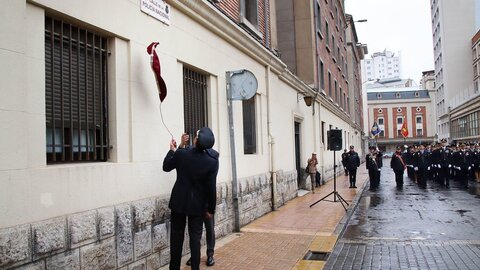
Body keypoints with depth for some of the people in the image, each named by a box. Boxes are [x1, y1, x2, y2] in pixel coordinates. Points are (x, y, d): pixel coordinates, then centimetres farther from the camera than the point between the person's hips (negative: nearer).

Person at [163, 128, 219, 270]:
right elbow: (211, 187, -11)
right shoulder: (212, 161, -14)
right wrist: (211, 209, -1)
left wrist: (172, 150, 19)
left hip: (179, 202, 1)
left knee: (177, 236, 12)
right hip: (198, 205, -1)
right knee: (195, 237, 7)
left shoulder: (181, 153, -12)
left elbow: (166, 167, 7)